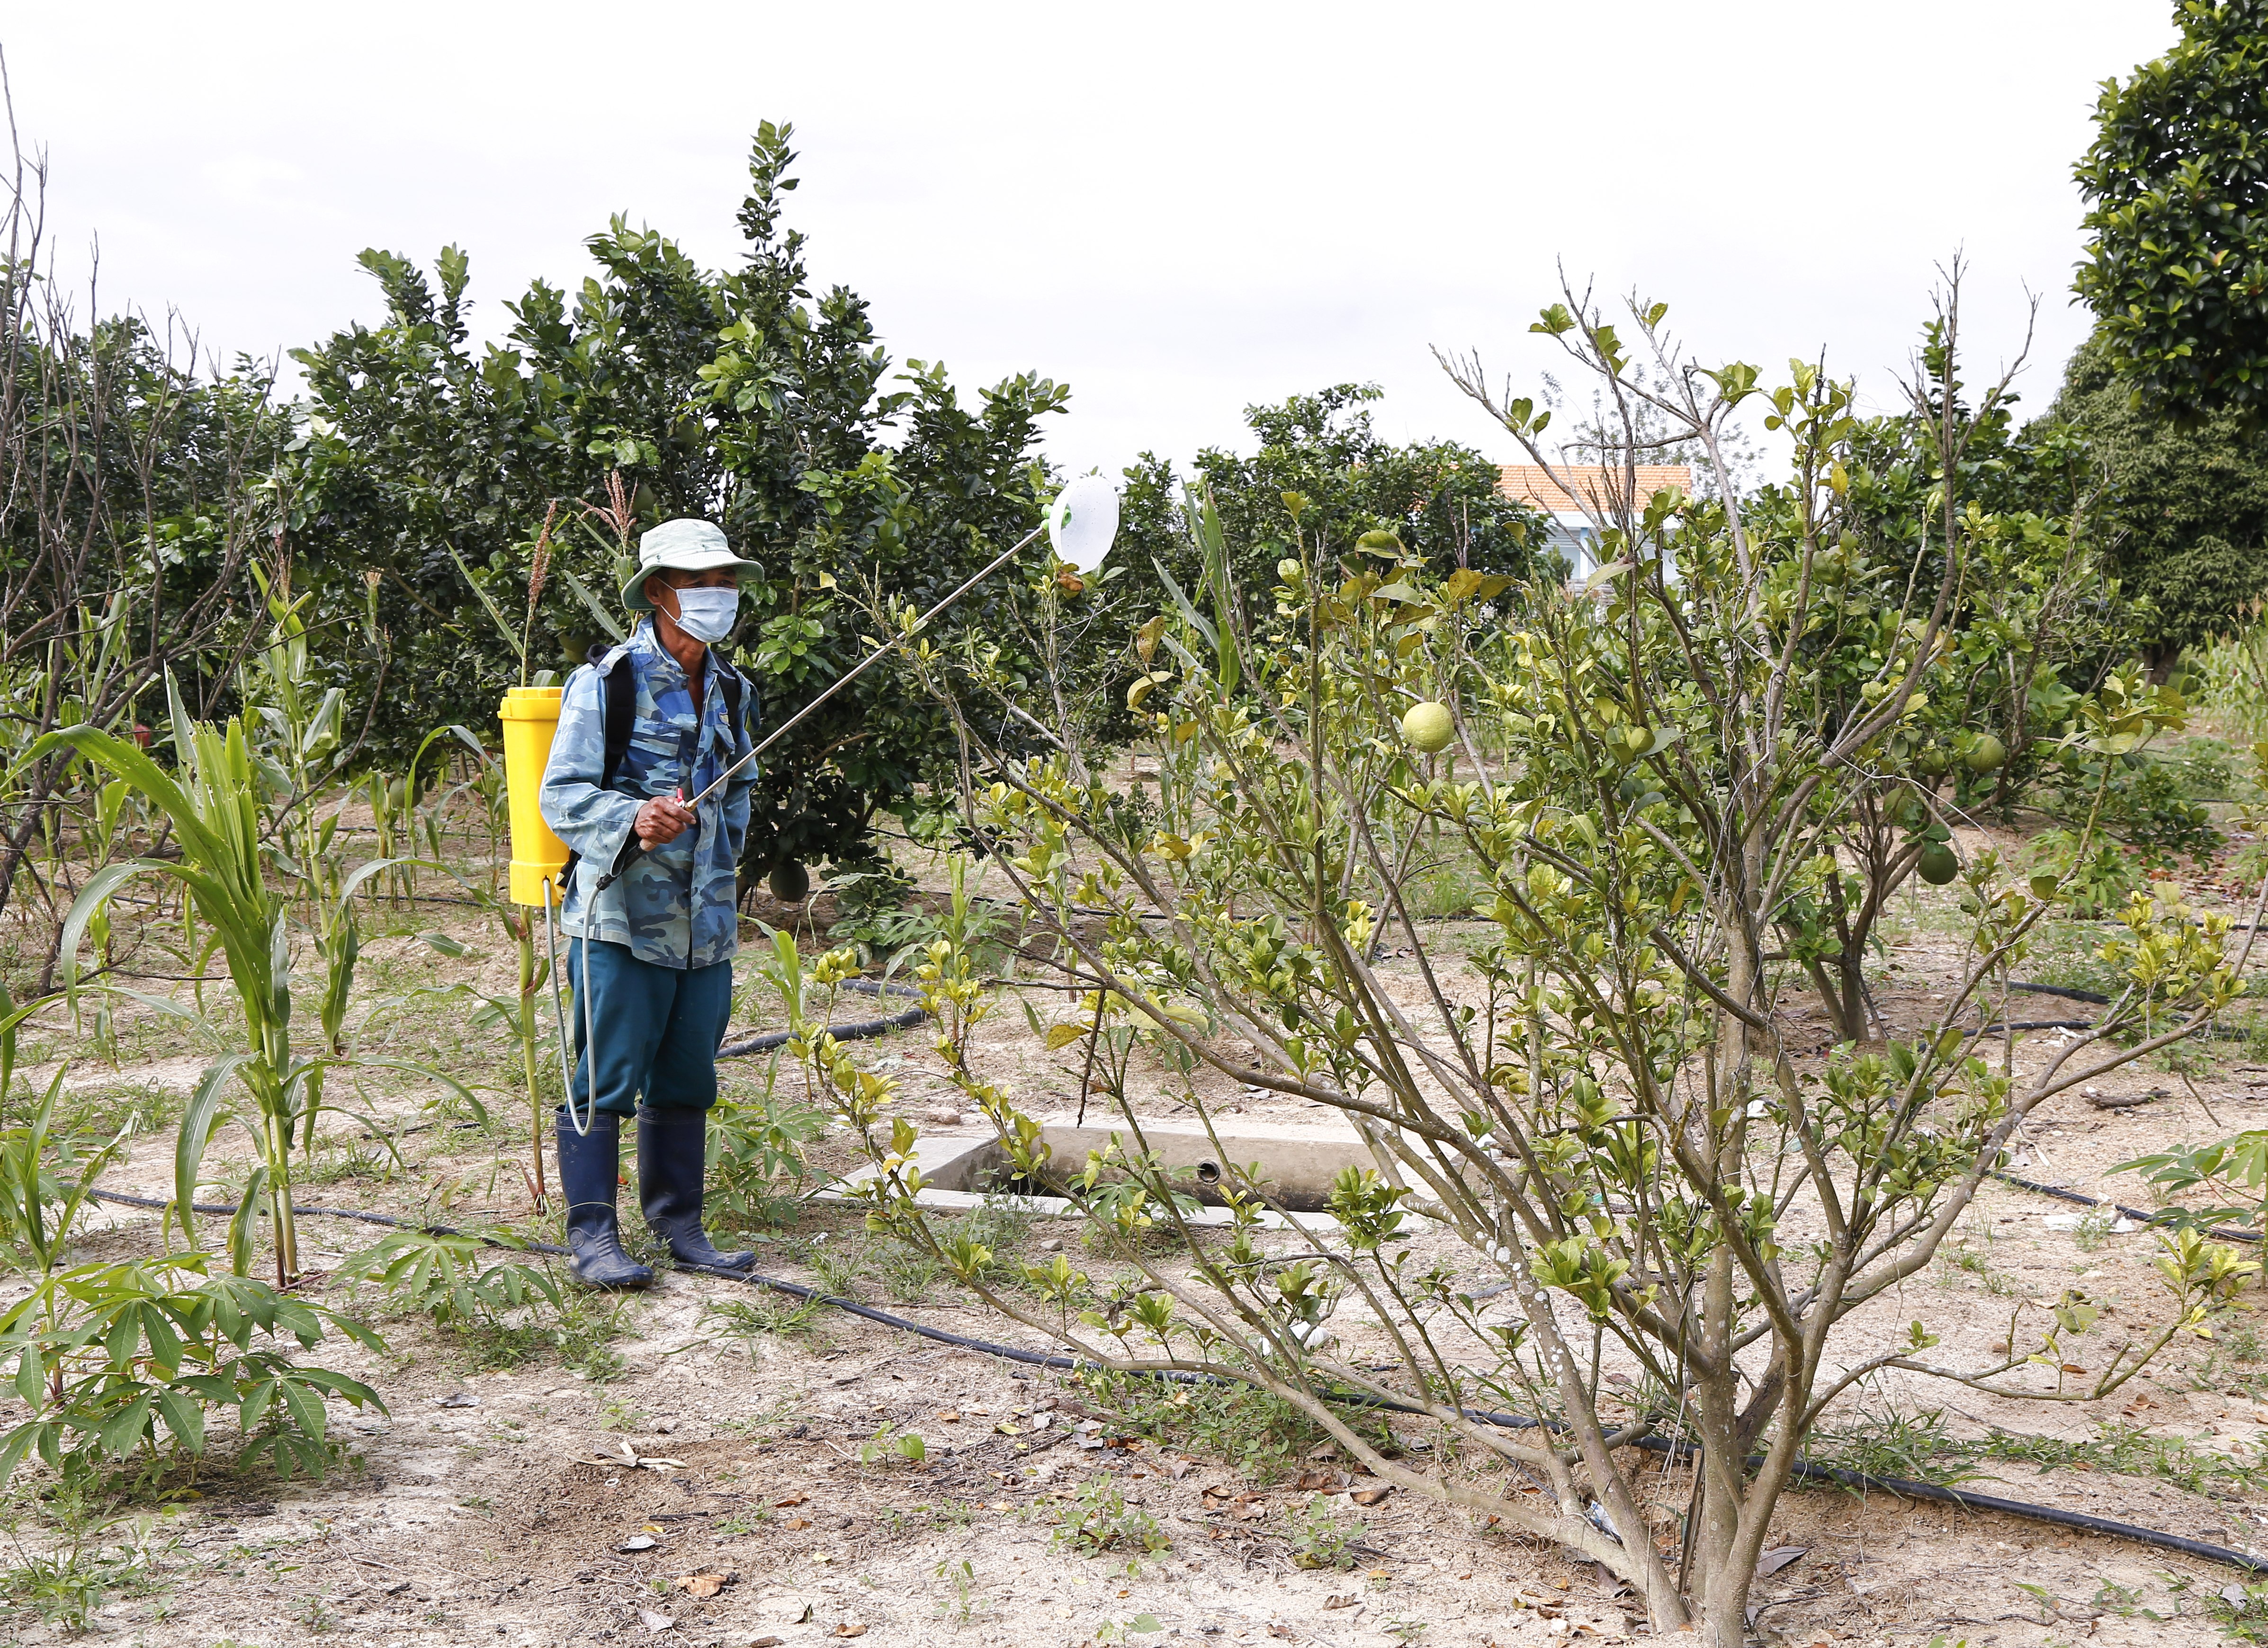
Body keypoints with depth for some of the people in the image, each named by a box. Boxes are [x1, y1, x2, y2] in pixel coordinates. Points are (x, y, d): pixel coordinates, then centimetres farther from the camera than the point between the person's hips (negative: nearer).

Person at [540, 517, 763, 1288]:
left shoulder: (731, 691, 15)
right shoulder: (606, 681, -6)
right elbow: (561, 795, -10)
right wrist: (632, 818, -26)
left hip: (705, 923, 6)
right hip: (620, 915, -6)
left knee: (687, 1080, 11)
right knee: (605, 1080, -5)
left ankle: (678, 1225, 20)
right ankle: (591, 1236, 2)